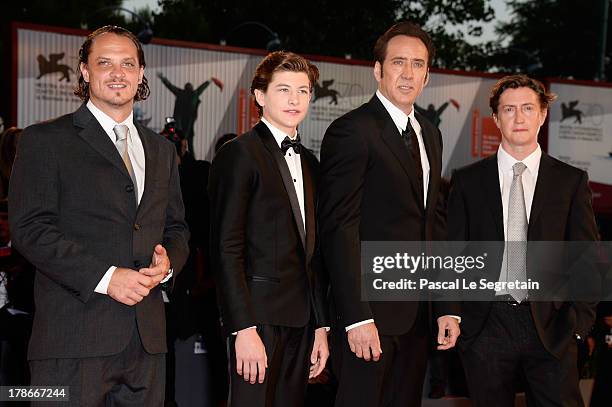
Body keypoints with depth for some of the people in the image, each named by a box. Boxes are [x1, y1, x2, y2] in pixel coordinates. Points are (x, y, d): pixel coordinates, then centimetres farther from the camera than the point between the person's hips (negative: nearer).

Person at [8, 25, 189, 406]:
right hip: (74, 338, -5)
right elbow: (30, 228, -8)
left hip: (147, 340, 5)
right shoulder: (45, 140, 1)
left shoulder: (161, 150, 19)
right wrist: (105, 277, -16)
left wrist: (168, 262, -2)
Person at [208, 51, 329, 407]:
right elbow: (227, 248, -12)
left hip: (300, 322, 7)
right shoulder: (240, 154, -6)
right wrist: (244, 329, -17)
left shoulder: (309, 163, 16)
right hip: (259, 317, -7)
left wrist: (321, 325, 14)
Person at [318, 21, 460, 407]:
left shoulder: (431, 134, 15)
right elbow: (338, 228, -15)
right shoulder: (351, 131, -10)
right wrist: (357, 317, -20)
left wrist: (447, 307, 11)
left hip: (417, 313, 7)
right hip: (371, 311, -7)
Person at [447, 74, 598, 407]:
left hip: (551, 327, 0)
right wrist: (453, 316, -1)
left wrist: (580, 318, -4)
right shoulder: (468, 180, 6)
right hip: (485, 326, 0)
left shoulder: (571, 180, 6)